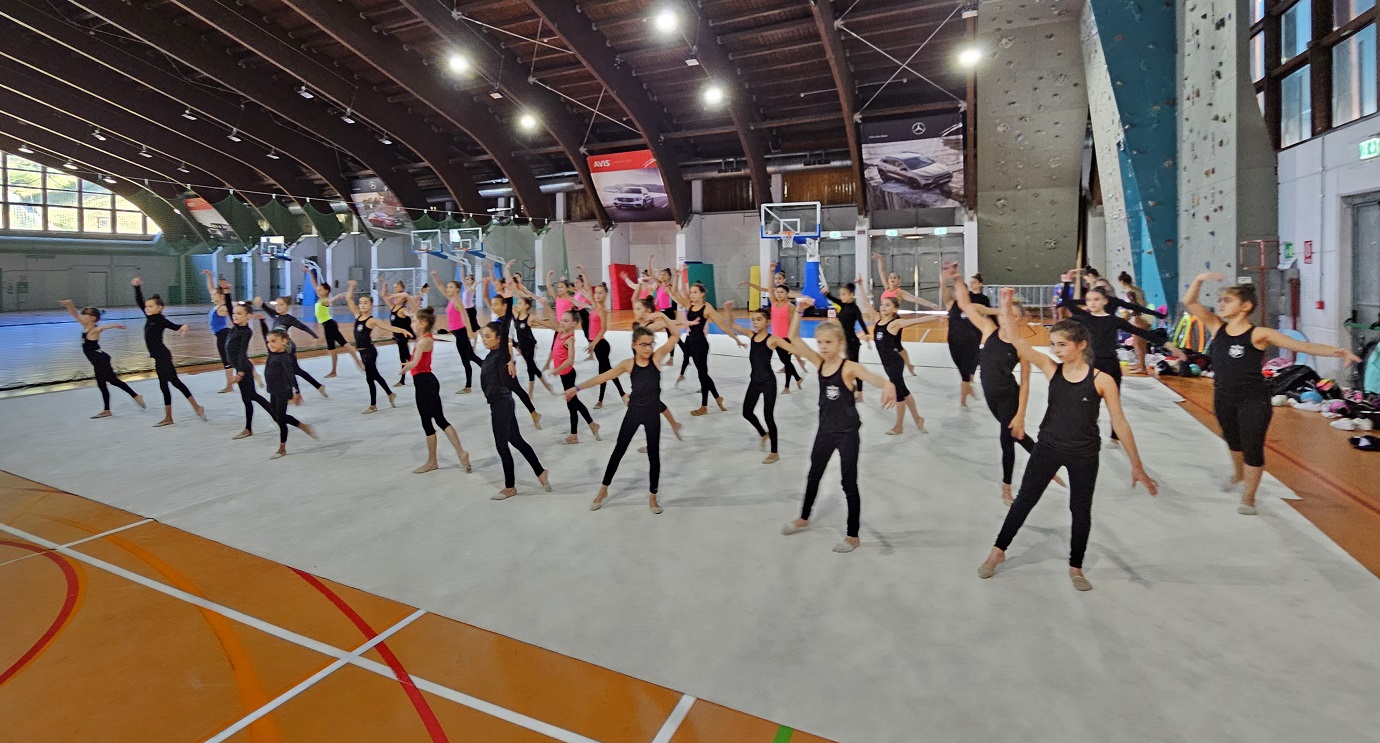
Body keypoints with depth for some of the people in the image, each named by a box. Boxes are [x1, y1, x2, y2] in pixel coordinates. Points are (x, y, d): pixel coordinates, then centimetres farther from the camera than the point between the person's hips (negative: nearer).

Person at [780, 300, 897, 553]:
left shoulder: (849, 367, -19)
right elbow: (794, 338, -6)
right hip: (825, 430, 6)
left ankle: (852, 536, 19)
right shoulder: (819, 363, -3)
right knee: (813, 475, 22)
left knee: (849, 484, 4)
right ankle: (803, 519, 43)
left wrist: (888, 385, -61)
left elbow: (872, 377, -38)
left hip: (847, 433, -6)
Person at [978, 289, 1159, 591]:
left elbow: (1120, 423, -7)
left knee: (1081, 511, 13)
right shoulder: (1052, 368, -7)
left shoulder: (1102, 380, -12)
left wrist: (1137, 466, -6)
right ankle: (998, 552, 25)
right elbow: (1017, 341, -17)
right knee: (1024, 500, 10)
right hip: (1048, 447, 2)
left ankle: (1075, 568, 32)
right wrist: (1006, 305, -30)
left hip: (1084, 455, -1)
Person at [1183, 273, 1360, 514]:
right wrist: (1199, 279, -22)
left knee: (1252, 447, 1)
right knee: (1232, 441, 27)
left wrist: (1336, 351, -30)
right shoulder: (1217, 327, -3)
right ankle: (1238, 474, 54)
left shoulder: (1259, 334, -13)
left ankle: (1248, 497, 18)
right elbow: (1189, 302, -9)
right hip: (1223, 397, 5)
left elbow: (1303, 346, -16)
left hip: (1254, 400, -5)